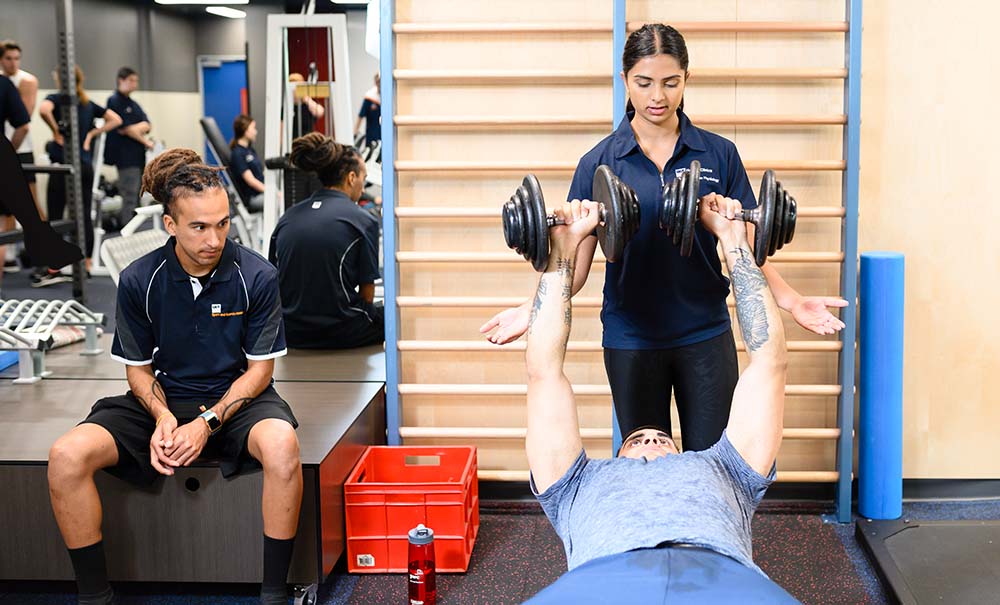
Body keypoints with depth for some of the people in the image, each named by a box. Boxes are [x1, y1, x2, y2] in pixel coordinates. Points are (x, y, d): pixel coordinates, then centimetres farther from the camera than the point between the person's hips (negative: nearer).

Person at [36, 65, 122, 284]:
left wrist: (56, 131, -13)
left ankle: (53, 271, 1)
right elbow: (116, 119, 12)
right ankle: (86, 266, 11)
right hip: (86, 165, 6)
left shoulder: (57, 99, -5)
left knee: (55, 218, -1)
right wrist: (92, 134, 9)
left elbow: (43, 109, -27)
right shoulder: (88, 104, 13)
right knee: (85, 216, 8)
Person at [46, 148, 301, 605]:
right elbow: (138, 367, 4)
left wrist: (207, 422, -18)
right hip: (164, 398, 2)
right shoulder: (138, 280, -6)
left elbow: (260, 367, -4)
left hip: (236, 396, -2)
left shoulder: (257, 276, -10)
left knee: (281, 444, -38)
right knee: (66, 456, -23)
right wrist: (162, 416, -17)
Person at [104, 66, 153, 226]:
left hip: (138, 156, 8)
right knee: (129, 200, -8)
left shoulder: (133, 104, 18)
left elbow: (147, 125, 7)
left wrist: (134, 129, -13)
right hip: (125, 157, -8)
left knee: (136, 198, 10)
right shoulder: (115, 101, -7)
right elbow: (124, 129, -14)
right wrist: (145, 141, -4)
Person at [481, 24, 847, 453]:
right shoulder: (600, 163, -3)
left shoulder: (718, 155, -1)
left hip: (706, 336, 0)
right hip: (631, 341, 0)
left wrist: (790, 300, -15)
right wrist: (534, 310, -21)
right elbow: (575, 261, -3)